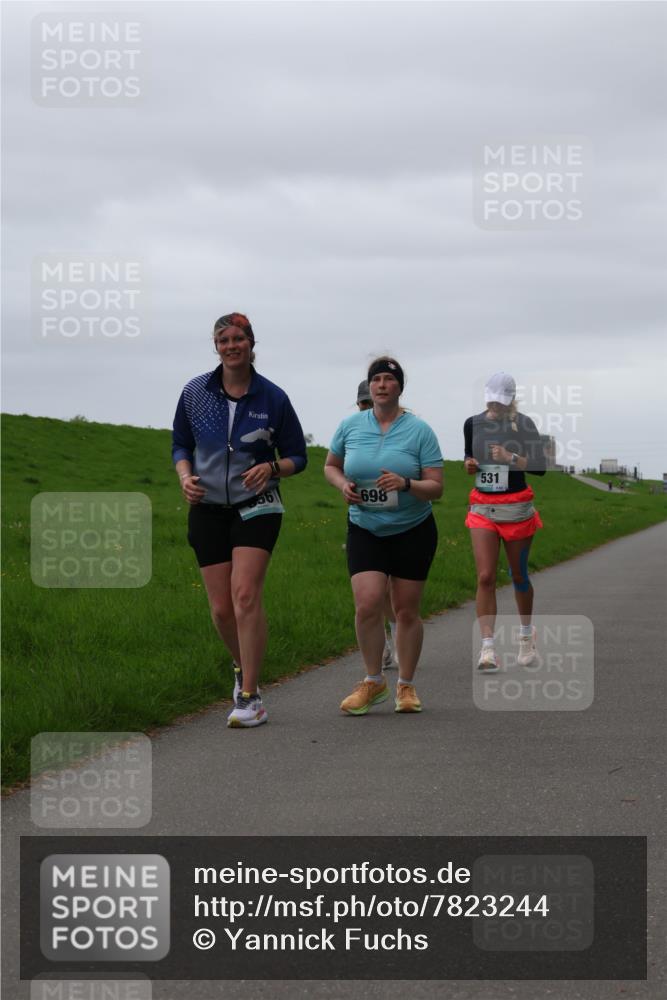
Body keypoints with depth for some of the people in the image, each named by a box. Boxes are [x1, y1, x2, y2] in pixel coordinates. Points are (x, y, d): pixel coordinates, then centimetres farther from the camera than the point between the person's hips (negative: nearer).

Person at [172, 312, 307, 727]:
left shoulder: (272, 397, -3)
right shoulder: (195, 393, 2)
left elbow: (297, 456, 5)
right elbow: (181, 444, 14)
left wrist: (272, 467, -17)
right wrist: (186, 476, -7)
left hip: (257, 507, -3)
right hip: (209, 509, 3)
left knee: (245, 595, -19)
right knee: (222, 608, 1)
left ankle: (250, 698, -16)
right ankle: (244, 667, 33)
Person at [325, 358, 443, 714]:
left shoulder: (419, 431, -8)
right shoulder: (350, 425, -1)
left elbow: (436, 487, -10)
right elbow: (330, 466, 15)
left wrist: (406, 484, -29)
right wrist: (343, 485, -7)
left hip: (413, 531, -1)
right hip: (365, 529, 1)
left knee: (406, 611, 5)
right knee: (367, 604, -15)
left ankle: (406, 686, 21)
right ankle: (373, 681, 5)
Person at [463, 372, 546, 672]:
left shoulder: (523, 424, -6)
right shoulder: (472, 424, 4)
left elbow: (540, 467, -8)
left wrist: (510, 458, -21)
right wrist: (469, 465, -2)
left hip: (516, 508, -2)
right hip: (482, 509, 2)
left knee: (518, 576, 10)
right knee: (485, 577, -11)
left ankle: (527, 633, 34)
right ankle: (487, 648, -14)